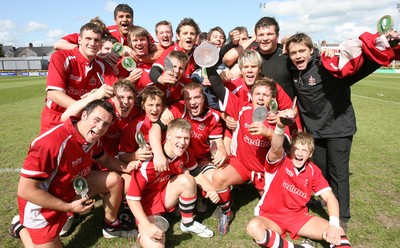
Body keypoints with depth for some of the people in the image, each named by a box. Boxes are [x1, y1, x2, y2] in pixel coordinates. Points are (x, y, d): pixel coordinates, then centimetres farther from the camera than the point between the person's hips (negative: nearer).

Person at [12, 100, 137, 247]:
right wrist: (69, 207, -25)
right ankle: (22, 228, 27)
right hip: (41, 205, -6)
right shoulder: (51, 143, -36)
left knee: (114, 180, -3)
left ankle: (111, 227, 17)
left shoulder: (92, 138, -11)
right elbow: (25, 190, -30)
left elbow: (104, 159, 11)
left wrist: (125, 167, -9)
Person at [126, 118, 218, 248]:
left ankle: (188, 224, -1)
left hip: (167, 195, 6)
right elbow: (132, 198, -26)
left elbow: (196, 174, 3)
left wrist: (211, 190, -16)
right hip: (147, 200, -5)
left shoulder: (186, 153, -13)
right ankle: (143, 233, 10)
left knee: (187, 180, -25)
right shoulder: (149, 161, -31)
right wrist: (147, 226, -32)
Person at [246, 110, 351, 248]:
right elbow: (276, 148, -40)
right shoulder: (279, 161, -15)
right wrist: (280, 127, -61)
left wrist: (334, 225, -24)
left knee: (337, 232, -19)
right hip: (270, 216, -2)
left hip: (298, 216, 3)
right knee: (253, 227, -37)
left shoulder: (313, 170, -2)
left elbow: (329, 197, -6)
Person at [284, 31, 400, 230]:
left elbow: (361, 60, -32)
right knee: (319, 171, 17)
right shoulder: (293, 71, -5)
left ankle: (341, 218, 18)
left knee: (338, 173, 2)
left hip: (338, 127, -5)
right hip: (315, 129, 5)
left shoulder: (327, 66, -22)